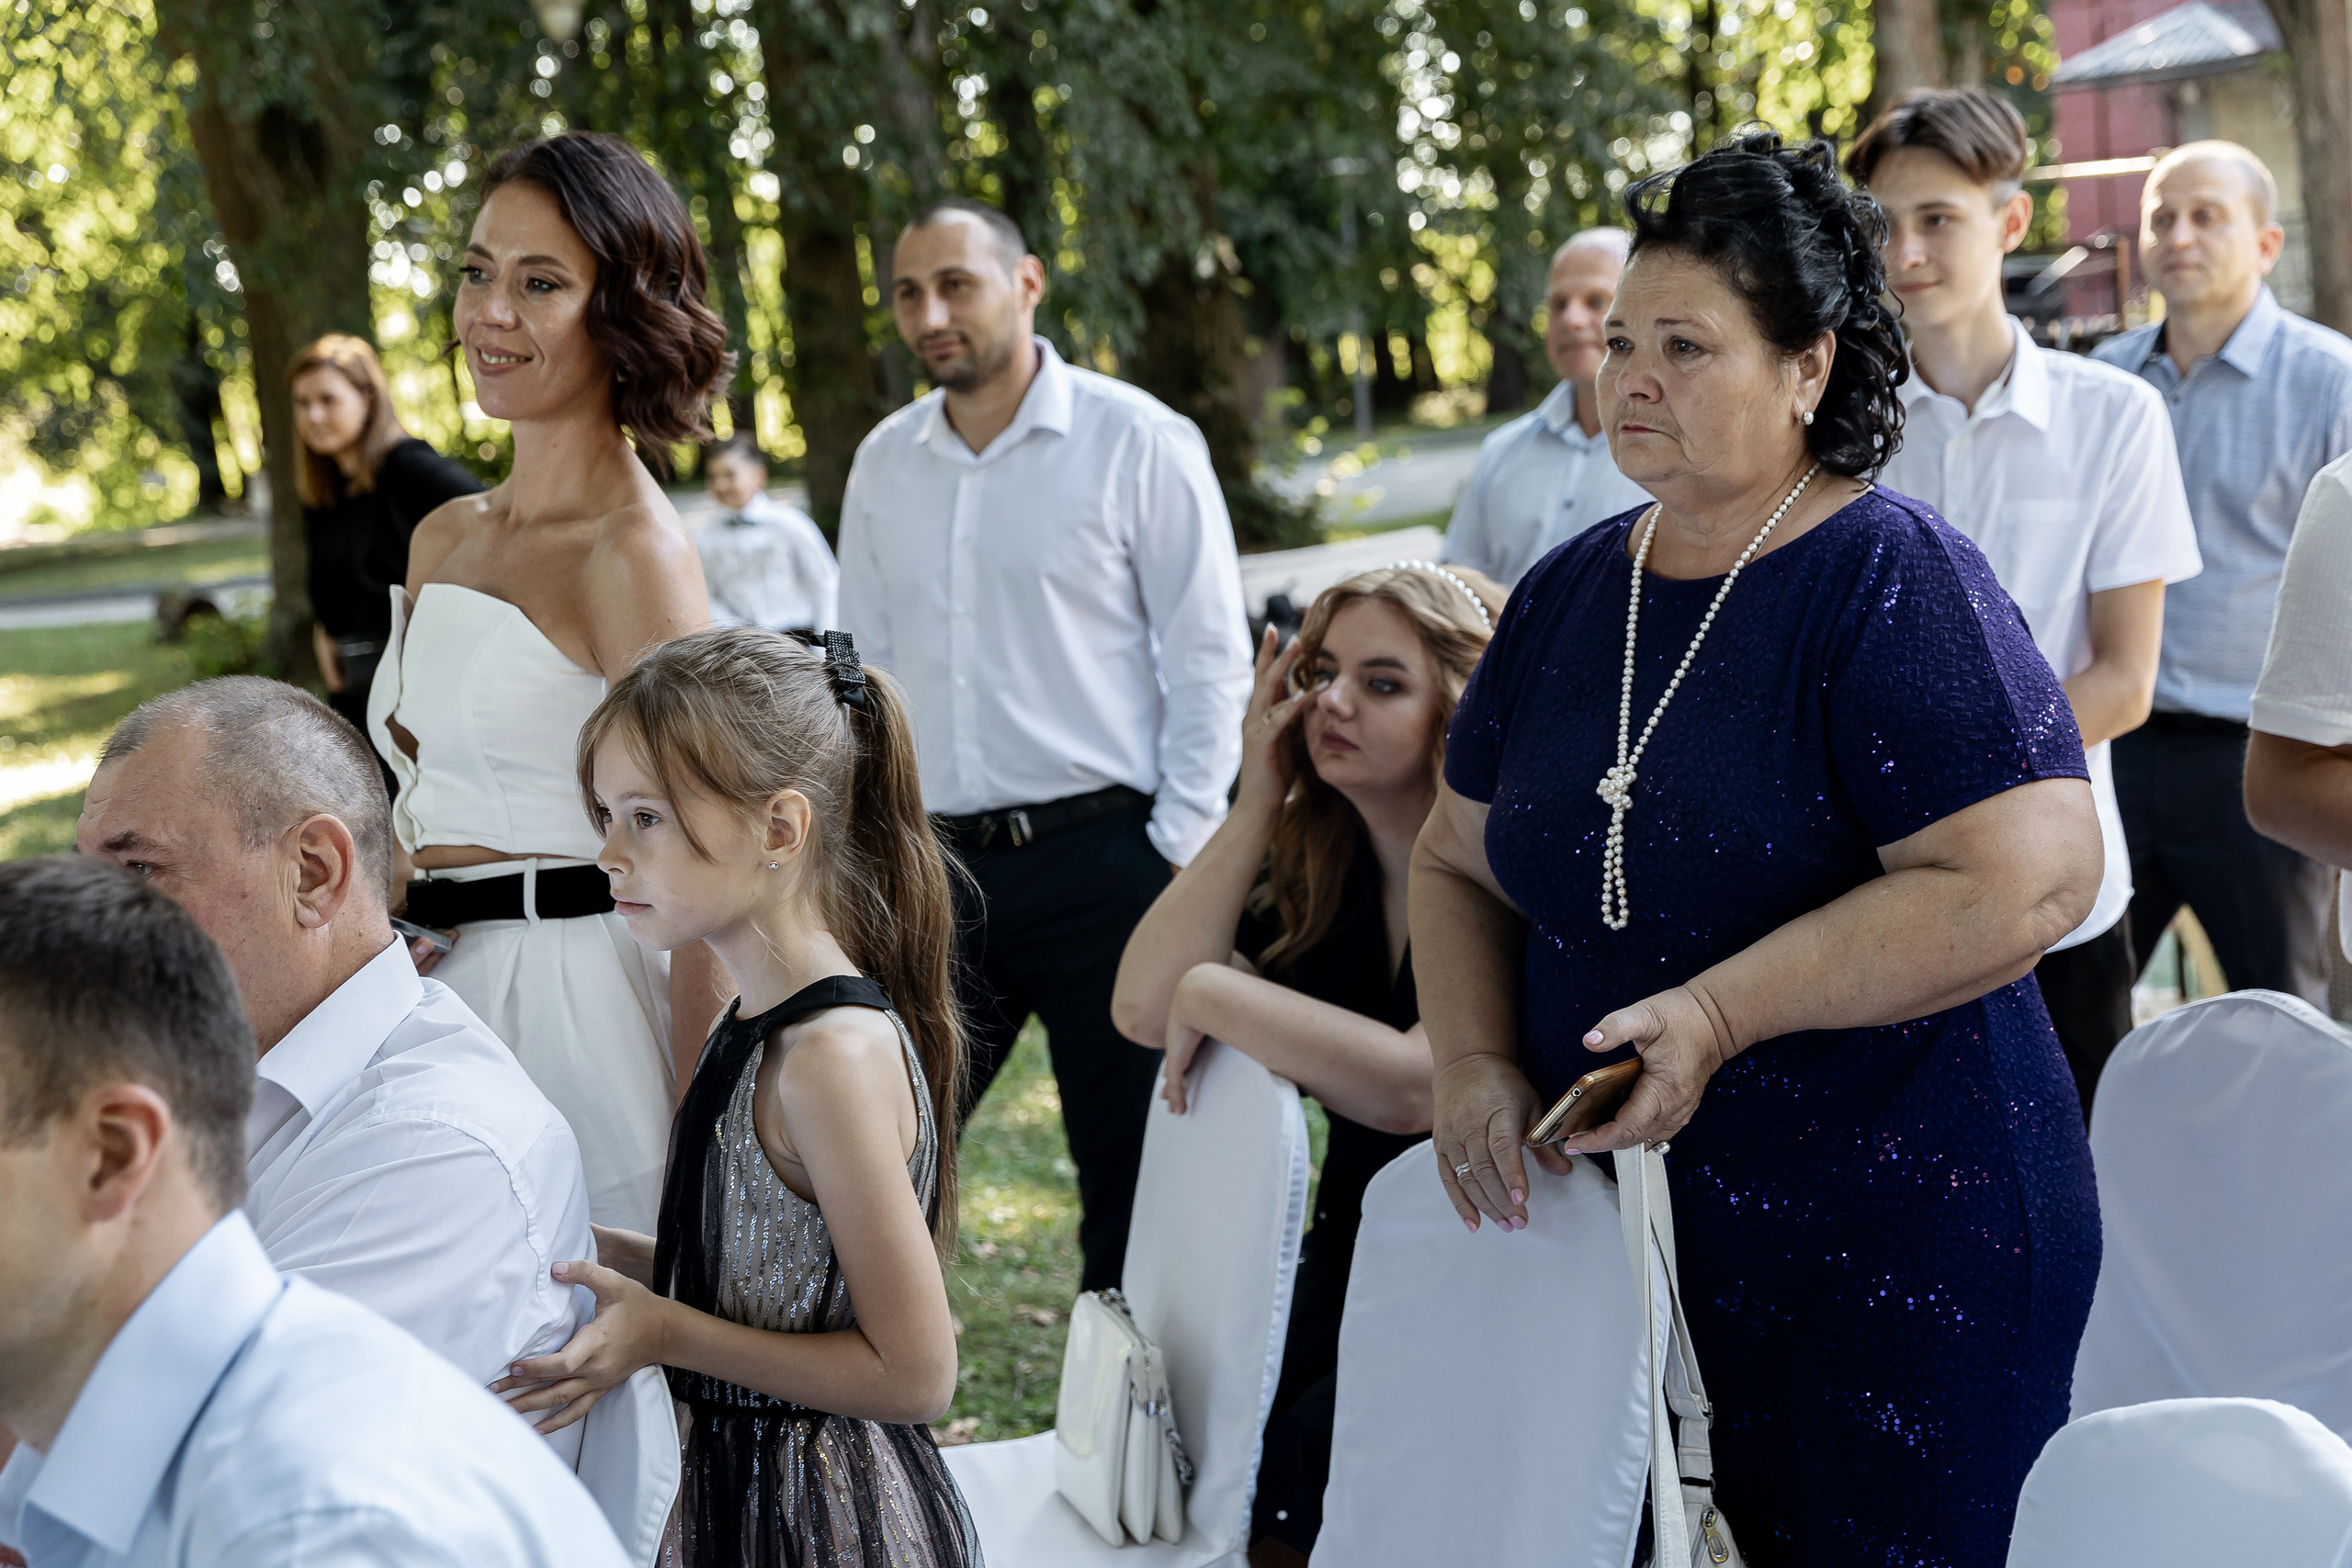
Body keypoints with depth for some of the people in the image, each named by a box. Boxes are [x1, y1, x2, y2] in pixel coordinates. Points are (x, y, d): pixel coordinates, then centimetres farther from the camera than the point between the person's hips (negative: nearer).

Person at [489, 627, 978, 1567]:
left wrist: (664, 1334, -21)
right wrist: (605, 1256, 2)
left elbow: (913, 1373, -21)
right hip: (740, 1489, 8)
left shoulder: (835, 1054, -24)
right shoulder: (758, 1025, 4)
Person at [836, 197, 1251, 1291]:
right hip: (935, 869, 4)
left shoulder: (1136, 441, -3)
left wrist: (1174, 850, -9)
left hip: (1101, 860, -4)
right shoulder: (884, 462, 11)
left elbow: (1211, 665, -3)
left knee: (1133, 1182, 3)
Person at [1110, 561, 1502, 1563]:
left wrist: (1215, 995, -17)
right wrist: (1258, 800, -7)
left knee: (1302, 1455, -25)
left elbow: (1409, 1087, -29)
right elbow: (1144, 1009, -6)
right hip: (1350, 1266, 6)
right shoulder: (1319, 872, 6)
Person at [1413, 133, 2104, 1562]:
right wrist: (1474, 1062, -2)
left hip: (1898, 1265, -6)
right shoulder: (1569, 594, 8)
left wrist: (1721, 1014, -23)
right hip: (1620, 1238, 6)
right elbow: (1461, 863, 16)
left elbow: (2030, 882, -24)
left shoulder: (1894, 582, -14)